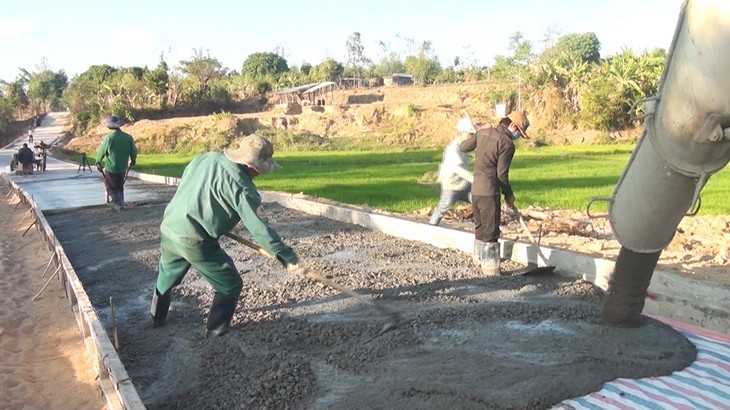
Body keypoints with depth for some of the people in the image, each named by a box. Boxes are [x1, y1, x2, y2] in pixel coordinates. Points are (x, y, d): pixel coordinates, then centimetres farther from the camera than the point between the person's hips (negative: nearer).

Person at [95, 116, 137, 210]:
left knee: (111, 187, 10)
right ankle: (120, 203, 27)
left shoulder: (109, 138, -18)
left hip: (111, 168, -4)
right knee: (120, 187, 21)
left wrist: (98, 162, 11)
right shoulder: (128, 137, -7)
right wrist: (133, 161, 23)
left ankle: (118, 203, 1)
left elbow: (101, 151, -8)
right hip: (123, 168, 4)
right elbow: (133, 152, 2)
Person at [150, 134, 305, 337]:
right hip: (195, 241, -8)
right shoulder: (238, 183, -18)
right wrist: (287, 256, -23)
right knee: (230, 284, 11)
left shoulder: (204, 158, 4)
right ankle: (215, 331, 20)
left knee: (166, 276, 33)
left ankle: (156, 317, 53)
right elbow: (256, 225, -23)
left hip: (168, 229, 8)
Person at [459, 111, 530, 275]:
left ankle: (479, 259, 30)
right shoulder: (507, 143, -14)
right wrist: (509, 194, 3)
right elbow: (501, 174, -12)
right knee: (490, 231, 0)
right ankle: (491, 268, 6)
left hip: (475, 189, 8)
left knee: (480, 227, 19)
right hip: (489, 193, -8)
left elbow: (463, 147, 16)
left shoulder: (483, 132, 7)